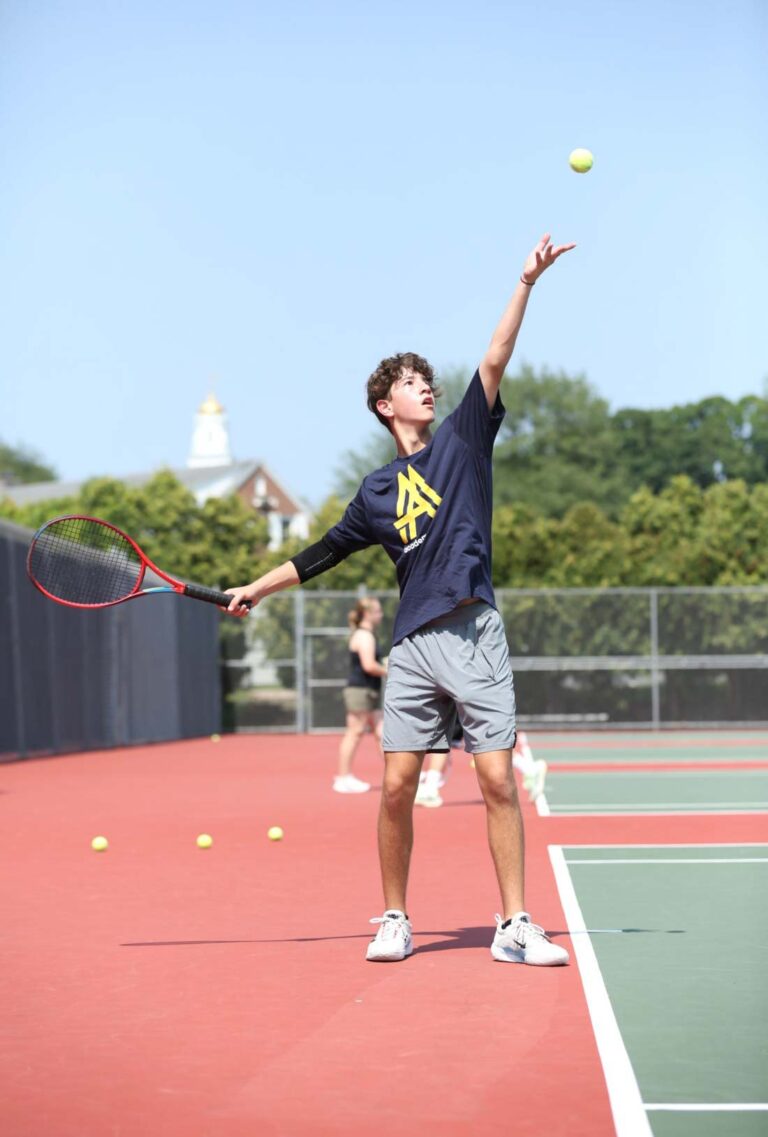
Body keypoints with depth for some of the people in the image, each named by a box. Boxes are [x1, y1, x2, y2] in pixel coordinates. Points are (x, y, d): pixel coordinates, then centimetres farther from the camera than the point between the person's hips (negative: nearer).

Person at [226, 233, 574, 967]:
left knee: (497, 780, -6)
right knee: (397, 785, -1)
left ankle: (515, 927, -1)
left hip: (473, 635, -2)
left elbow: (494, 362, -1)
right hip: (412, 645, 2)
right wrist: (256, 589, 24)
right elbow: (322, 554, 26)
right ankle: (394, 921, 13)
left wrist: (526, 283, -10)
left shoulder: (462, 439, 9)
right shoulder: (377, 492, 15)